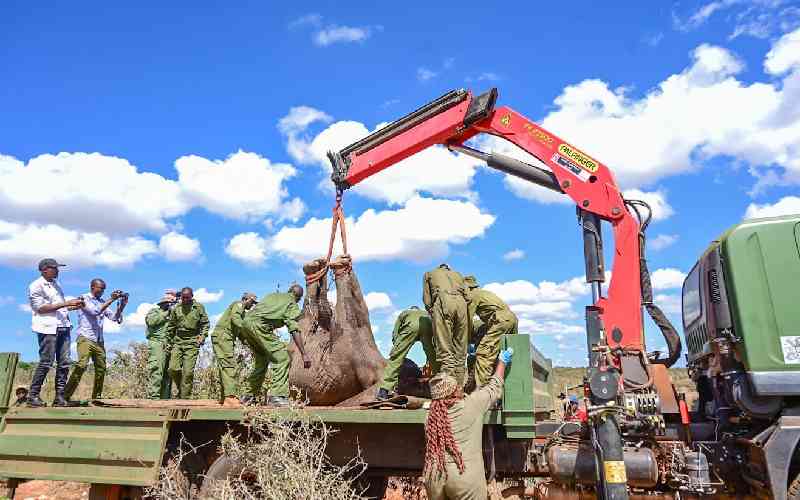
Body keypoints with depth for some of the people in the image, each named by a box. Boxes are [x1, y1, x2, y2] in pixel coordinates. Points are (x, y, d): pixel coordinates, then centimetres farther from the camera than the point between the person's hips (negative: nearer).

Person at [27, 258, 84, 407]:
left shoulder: (56, 285, 21)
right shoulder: (36, 286, -2)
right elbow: (41, 308, -11)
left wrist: (73, 306, 11)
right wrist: (65, 303, -15)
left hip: (63, 326, 7)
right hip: (48, 327, -7)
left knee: (64, 363, 1)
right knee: (46, 362, -9)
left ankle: (59, 397, 5)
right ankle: (33, 396, 1)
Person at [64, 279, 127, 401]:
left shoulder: (102, 302, 17)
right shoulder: (84, 298, 1)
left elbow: (114, 317, 11)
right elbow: (95, 311, -15)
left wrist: (122, 305, -4)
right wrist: (111, 299, -15)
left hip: (99, 341, 6)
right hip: (86, 339, -6)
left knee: (101, 370, 5)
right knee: (81, 365, -21)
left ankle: (96, 398, 14)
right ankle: (65, 396, -18)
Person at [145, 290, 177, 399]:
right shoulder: (154, 311, 11)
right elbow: (151, 321, -11)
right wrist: (166, 313, -5)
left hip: (169, 346, 6)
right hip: (157, 344, -6)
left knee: (167, 374, 4)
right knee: (156, 371, -16)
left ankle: (165, 397, 7)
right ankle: (153, 396, -19)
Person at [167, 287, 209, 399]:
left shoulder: (199, 307, 3)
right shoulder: (176, 308, 9)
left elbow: (205, 323, 6)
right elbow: (171, 326, 16)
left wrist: (202, 336, -6)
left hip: (192, 343, -3)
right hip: (177, 341, 3)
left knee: (188, 372, -7)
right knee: (173, 369, -7)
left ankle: (185, 397, 1)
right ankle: (181, 389, 18)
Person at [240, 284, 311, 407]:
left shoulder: (273, 295, 30)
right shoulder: (292, 304, 9)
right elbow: (294, 330, -5)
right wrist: (304, 354, -9)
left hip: (246, 321, 8)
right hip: (259, 324, -8)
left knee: (262, 359, 23)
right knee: (282, 357, -7)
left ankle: (250, 395, 26)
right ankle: (277, 396, -16)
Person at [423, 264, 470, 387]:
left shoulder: (429, 274, 31)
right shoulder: (457, 275, 36)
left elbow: (427, 300, 19)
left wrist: (432, 313, 27)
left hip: (442, 300, -3)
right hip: (461, 303, 3)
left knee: (445, 350, -9)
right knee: (460, 352, 7)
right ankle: (459, 387, 3)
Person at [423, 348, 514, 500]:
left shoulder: (433, 415, 10)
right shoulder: (472, 405, 0)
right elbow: (494, 387, 15)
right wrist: (502, 362, 30)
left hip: (434, 475, 5)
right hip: (465, 476, -4)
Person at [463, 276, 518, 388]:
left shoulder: (472, 295, 3)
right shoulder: (482, 292, 30)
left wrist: (468, 342, 13)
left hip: (501, 320, -10)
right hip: (512, 317, 10)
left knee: (483, 354, -12)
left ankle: (481, 388, -19)